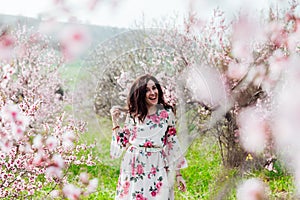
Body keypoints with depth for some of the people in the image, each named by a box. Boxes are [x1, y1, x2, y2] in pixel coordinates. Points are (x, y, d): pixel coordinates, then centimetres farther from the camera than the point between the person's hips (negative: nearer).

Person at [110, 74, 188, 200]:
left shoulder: (167, 114, 1)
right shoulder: (133, 115, 4)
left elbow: (173, 144, 4)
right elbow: (122, 143, 7)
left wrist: (178, 175, 3)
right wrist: (115, 121, 0)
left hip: (157, 169, -1)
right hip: (133, 169, 1)